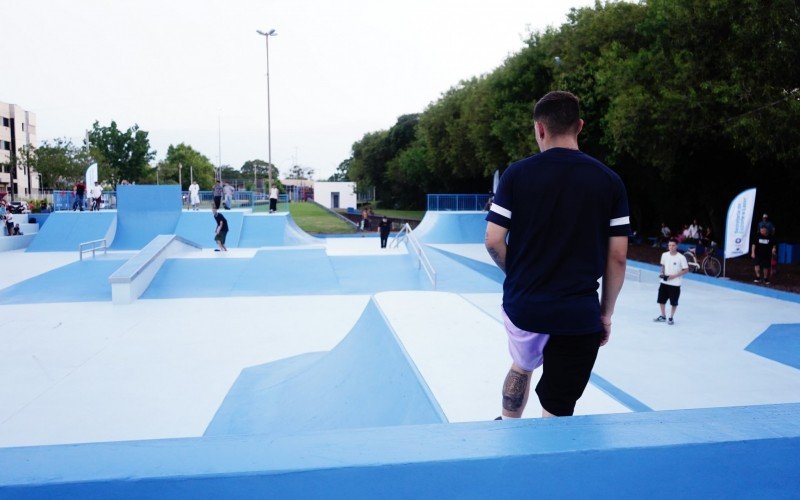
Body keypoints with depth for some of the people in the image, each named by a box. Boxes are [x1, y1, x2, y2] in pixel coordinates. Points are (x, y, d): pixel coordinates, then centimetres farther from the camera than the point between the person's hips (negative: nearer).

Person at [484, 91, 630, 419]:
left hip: (522, 306, 2)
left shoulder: (517, 174, -5)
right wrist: (606, 313, 8)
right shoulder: (610, 182, -3)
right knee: (558, 411, 7)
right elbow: (617, 258, -2)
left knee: (521, 367, 30)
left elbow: (493, 241, -6)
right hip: (579, 315, -2)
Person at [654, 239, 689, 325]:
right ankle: (663, 316, 25)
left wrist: (674, 276, -18)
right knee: (661, 300, 9)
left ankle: (671, 317, 22)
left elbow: (686, 270, -10)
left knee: (674, 302, 5)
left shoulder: (681, 257, -13)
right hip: (664, 282, 4)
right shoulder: (664, 255, 0)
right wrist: (662, 273, -3)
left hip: (675, 284, -4)